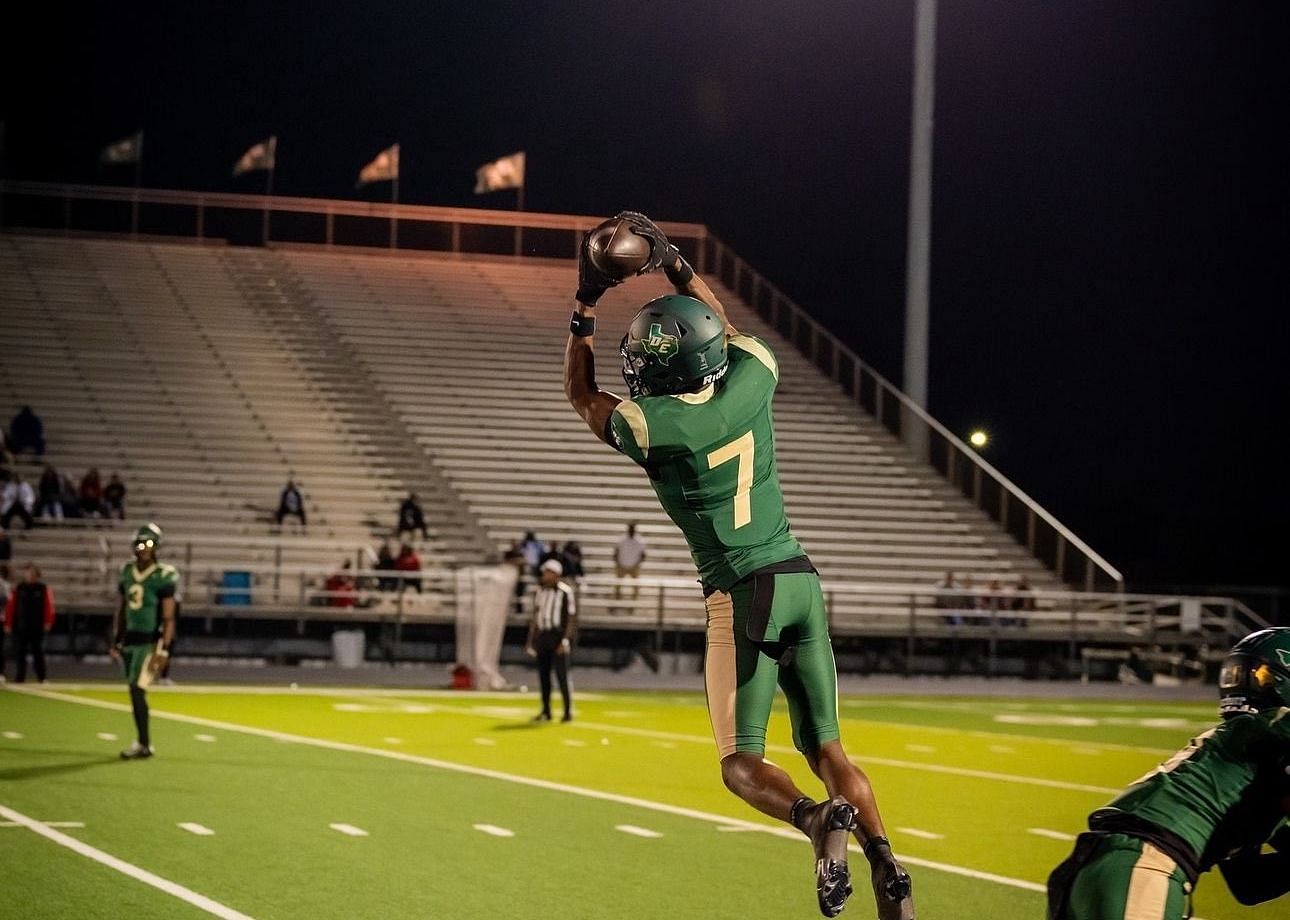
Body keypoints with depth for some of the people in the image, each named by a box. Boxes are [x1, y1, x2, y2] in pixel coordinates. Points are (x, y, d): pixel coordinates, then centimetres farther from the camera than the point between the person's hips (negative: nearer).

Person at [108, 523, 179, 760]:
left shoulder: (163, 576, -9)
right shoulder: (127, 572, 9)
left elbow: (168, 618, -10)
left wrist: (163, 650, -16)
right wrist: (116, 642, 14)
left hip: (150, 642, -6)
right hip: (130, 640, 6)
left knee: (137, 690, -12)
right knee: (135, 692, 8)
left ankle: (143, 744, -6)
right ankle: (144, 743, 15)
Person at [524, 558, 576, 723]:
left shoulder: (565, 592, -9)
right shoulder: (540, 590, 10)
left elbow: (570, 618, -9)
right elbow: (535, 616, 15)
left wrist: (565, 641, -16)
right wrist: (530, 640, 13)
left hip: (557, 635, -6)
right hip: (542, 634, 6)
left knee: (561, 674, -7)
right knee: (543, 674, 8)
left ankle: (568, 711, 0)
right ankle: (546, 711, 17)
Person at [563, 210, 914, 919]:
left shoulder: (652, 425, -13)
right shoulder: (749, 380, -2)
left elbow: (581, 394, 10)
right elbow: (721, 323, 23)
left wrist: (587, 301, 10)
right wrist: (672, 262, 25)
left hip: (743, 594, -5)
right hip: (800, 579, 5)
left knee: (740, 762, 4)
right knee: (826, 748, 10)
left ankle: (817, 819, -24)